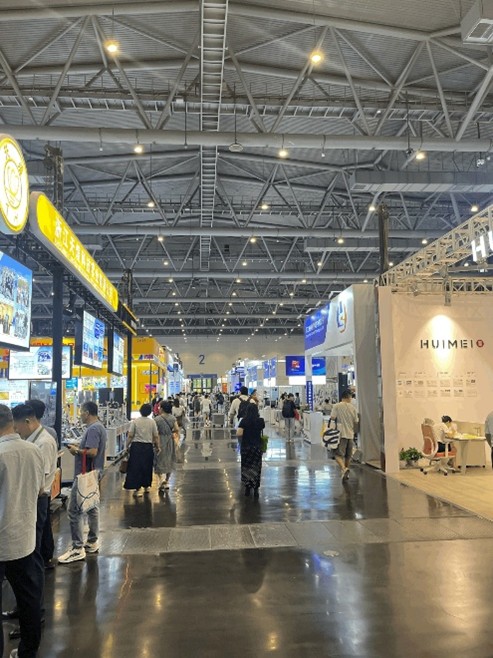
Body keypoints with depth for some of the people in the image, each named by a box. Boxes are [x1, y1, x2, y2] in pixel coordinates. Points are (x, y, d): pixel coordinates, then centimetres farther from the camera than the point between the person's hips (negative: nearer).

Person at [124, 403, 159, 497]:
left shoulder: (135, 421, -6)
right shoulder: (152, 422, -2)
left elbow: (130, 436, -8)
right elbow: (156, 437, 0)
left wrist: (127, 446, 5)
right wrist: (157, 447, 12)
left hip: (136, 446, -2)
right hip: (148, 447, 2)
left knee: (136, 467, 4)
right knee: (147, 467, 15)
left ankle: (137, 489, 2)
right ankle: (146, 486, 27)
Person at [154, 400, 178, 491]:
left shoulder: (157, 419, -13)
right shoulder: (172, 418, -1)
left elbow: (156, 432, -15)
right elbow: (177, 429, -4)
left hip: (160, 441, -4)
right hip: (170, 440, 4)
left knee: (160, 461, 5)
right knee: (169, 461, 15)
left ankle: (162, 477, -19)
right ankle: (167, 482, 23)